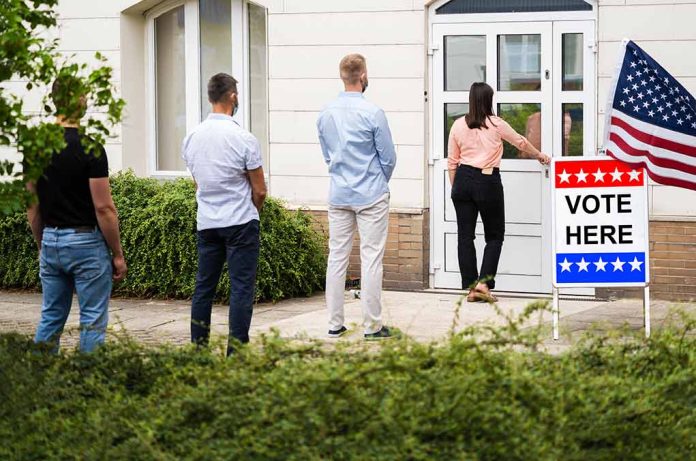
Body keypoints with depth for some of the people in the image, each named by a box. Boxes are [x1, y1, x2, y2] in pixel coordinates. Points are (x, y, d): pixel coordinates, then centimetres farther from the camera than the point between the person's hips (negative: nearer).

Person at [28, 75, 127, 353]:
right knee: (93, 322, 1)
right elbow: (103, 207, -16)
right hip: (86, 243, -6)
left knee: (50, 319, 13)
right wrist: (118, 254, -8)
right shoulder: (89, 148, -16)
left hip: (51, 241, 6)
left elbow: (32, 205, 7)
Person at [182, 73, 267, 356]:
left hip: (206, 223, 5)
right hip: (240, 222, -5)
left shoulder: (191, 138, 3)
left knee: (204, 285, 12)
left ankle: (198, 347, 16)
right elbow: (260, 191, -7)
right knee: (242, 287, -1)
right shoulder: (243, 139, -13)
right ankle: (236, 351, -3)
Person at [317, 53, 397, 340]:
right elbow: (388, 158, -5)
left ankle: (335, 324, 11)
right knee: (371, 259, -1)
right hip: (371, 195, -5)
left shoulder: (326, 114, 3)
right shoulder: (372, 113, -13)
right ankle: (372, 326, 0)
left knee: (337, 257, 8)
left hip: (339, 195, 5)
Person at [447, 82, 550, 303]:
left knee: (465, 235, 7)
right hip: (488, 182, -3)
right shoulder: (496, 124, -2)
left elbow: (452, 161, 8)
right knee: (494, 235, 9)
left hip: (463, 179, 3)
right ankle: (483, 283, -4)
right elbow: (521, 142, 14)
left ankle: (470, 287, 9)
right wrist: (540, 156, 32)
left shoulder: (458, 126, 4)